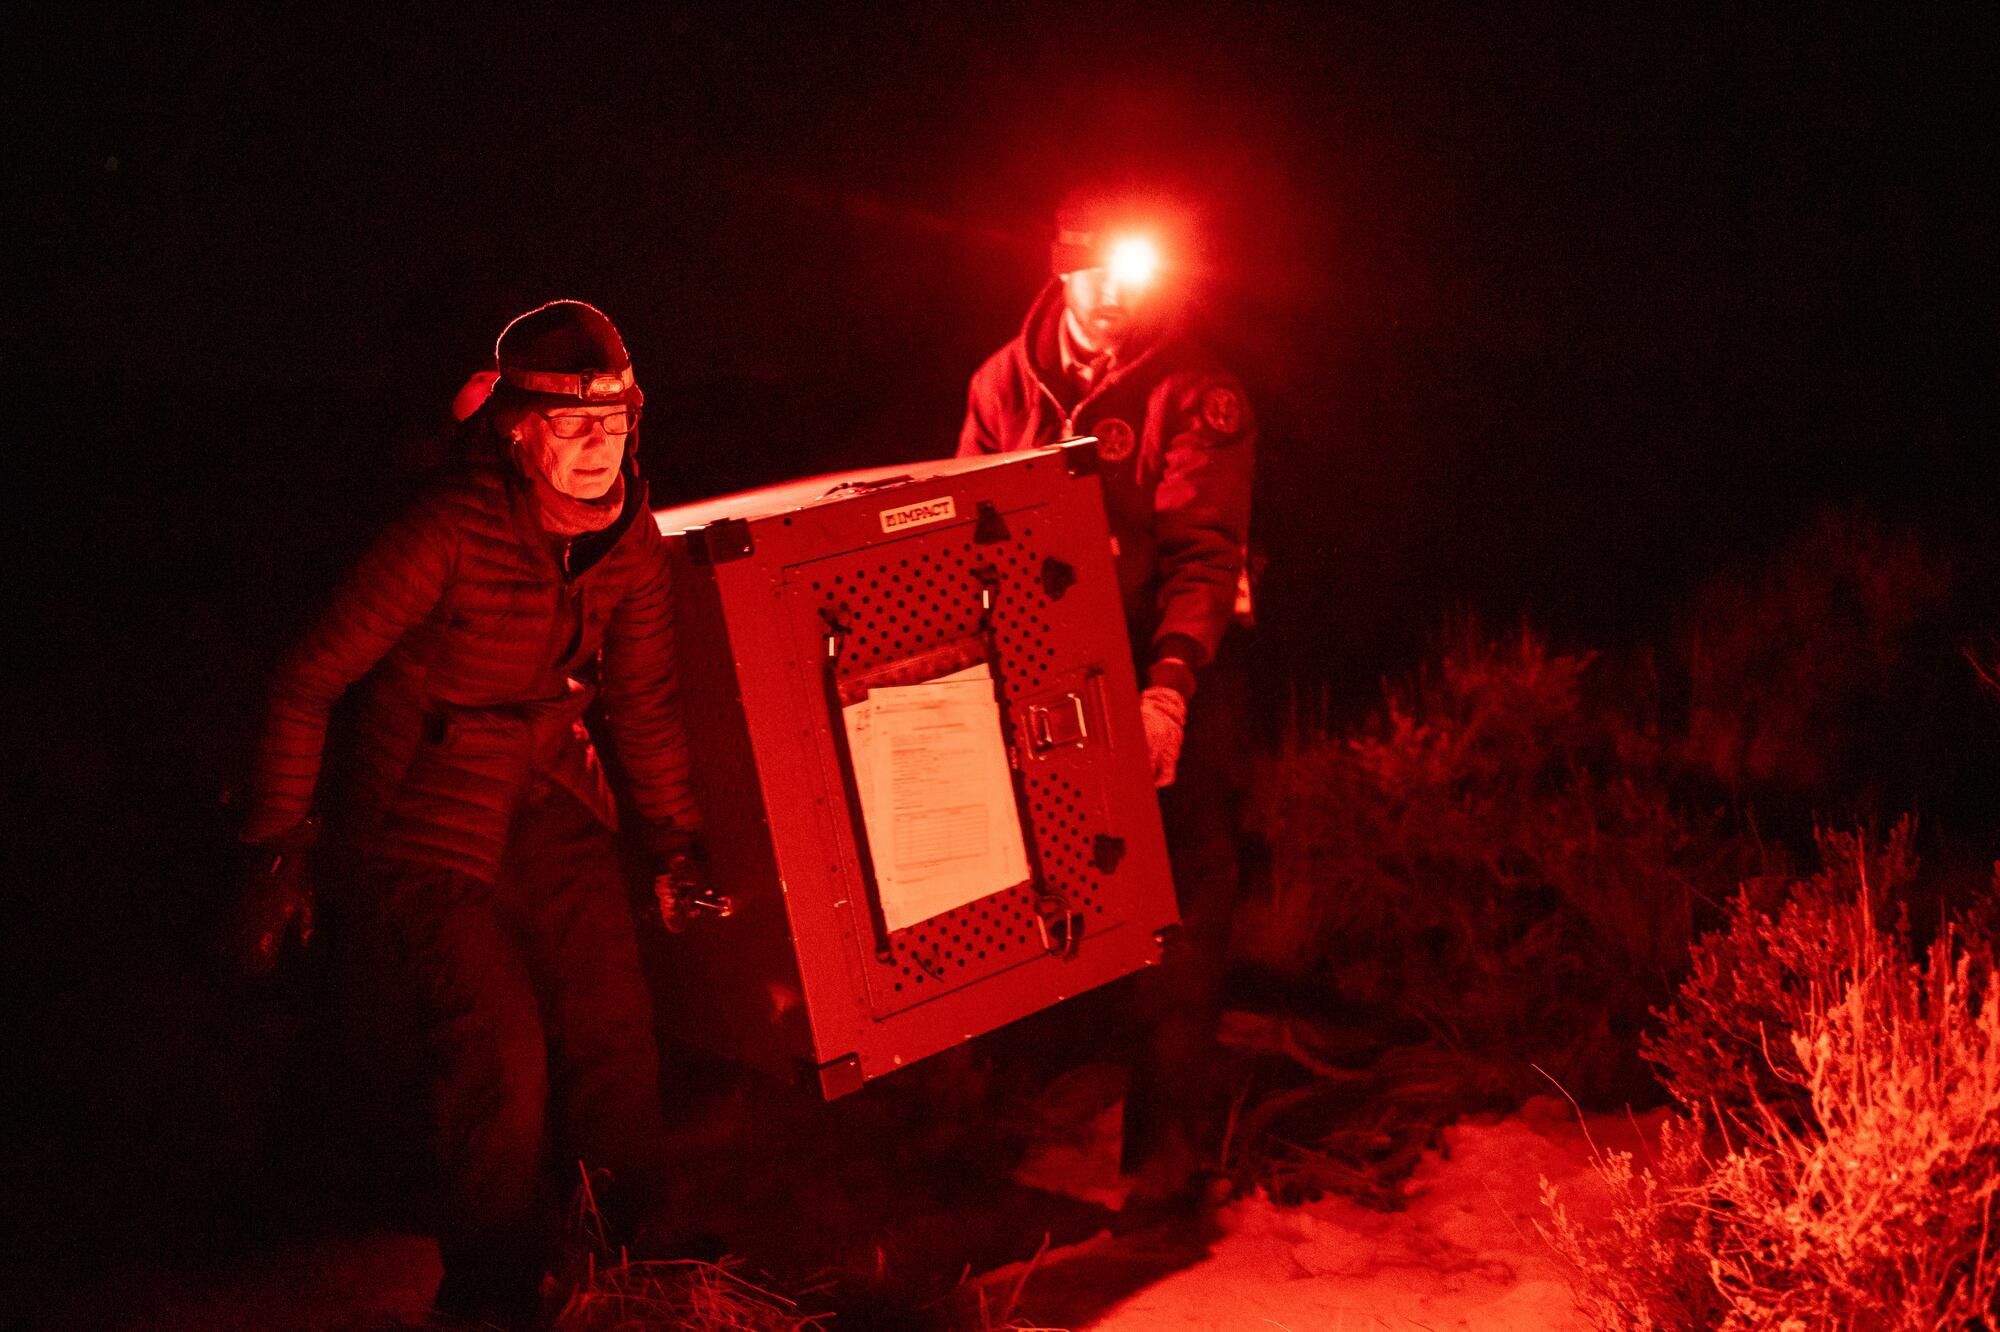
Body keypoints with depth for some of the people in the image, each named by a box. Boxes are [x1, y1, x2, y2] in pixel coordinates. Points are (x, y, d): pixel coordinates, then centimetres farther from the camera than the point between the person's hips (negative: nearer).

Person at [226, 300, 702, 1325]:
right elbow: (307, 684, -17)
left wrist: (671, 840, 12)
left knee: (616, 1041, -4)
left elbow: (644, 700, 10)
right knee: (501, 1064, -17)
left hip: (551, 807, 6)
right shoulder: (451, 531, -22)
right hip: (423, 832, -5)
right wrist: (276, 854, -15)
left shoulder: (629, 537, -3)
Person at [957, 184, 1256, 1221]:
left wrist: (1168, 685, -31)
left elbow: (1203, 553, -15)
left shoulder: (1197, 392, -5)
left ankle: (1167, 1141, 5)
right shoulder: (1004, 383, 9)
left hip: (1176, 677, -4)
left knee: (1178, 909, -4)